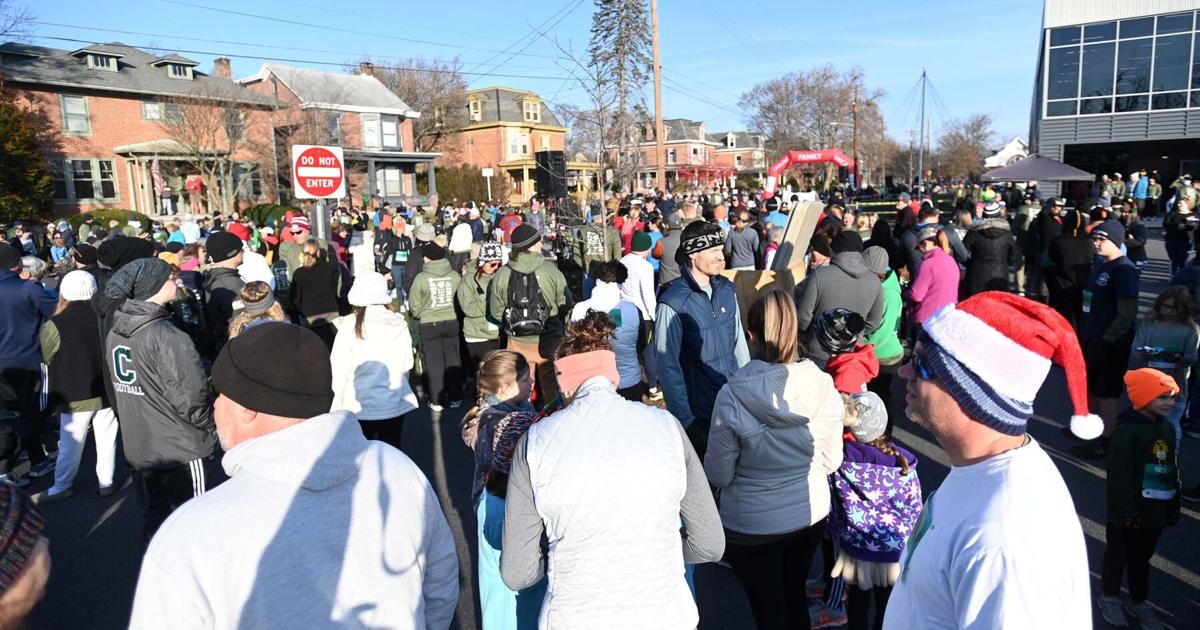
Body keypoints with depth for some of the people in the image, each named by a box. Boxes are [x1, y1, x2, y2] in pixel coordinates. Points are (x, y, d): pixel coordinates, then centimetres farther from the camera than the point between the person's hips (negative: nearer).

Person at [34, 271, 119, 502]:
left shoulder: (56, 325, -15)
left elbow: (47, 357, 2)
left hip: (75, 395, -2)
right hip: (106, 391, 2)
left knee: (70, 444, 10)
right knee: (106, 439, 11)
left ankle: (62, 486, 21)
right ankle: (106, 481, 18)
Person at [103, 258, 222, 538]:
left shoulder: (115, 333, 2)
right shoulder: (167, 337, -23)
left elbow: (115, 389, 12)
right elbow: (190, 399, -23)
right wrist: (210, 425, -5)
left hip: (137, 448, 8)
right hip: (182, 451, -8)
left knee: (155, 519, 21)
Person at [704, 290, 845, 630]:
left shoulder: (732, 395, -26)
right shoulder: (823, 385, -16)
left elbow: (719, 476, -15)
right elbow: (832, 461, -3)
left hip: (752, 527, -3)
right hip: (811, 515, 3)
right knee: (796, 593, 27)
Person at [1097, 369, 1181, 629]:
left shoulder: (1168, 429, 5)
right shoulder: (1126, 432, -21)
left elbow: (1173, 471, 14)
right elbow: (1119, 476, -20)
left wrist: (1174, 506, 16)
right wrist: (1127, 511, -20)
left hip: (1156, 511, 7)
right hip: (1128, 513, -7)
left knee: (1142, 557, 20)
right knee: (1118, 555, 10)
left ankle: (1139, 601, 34)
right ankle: (1109, 597, 26)